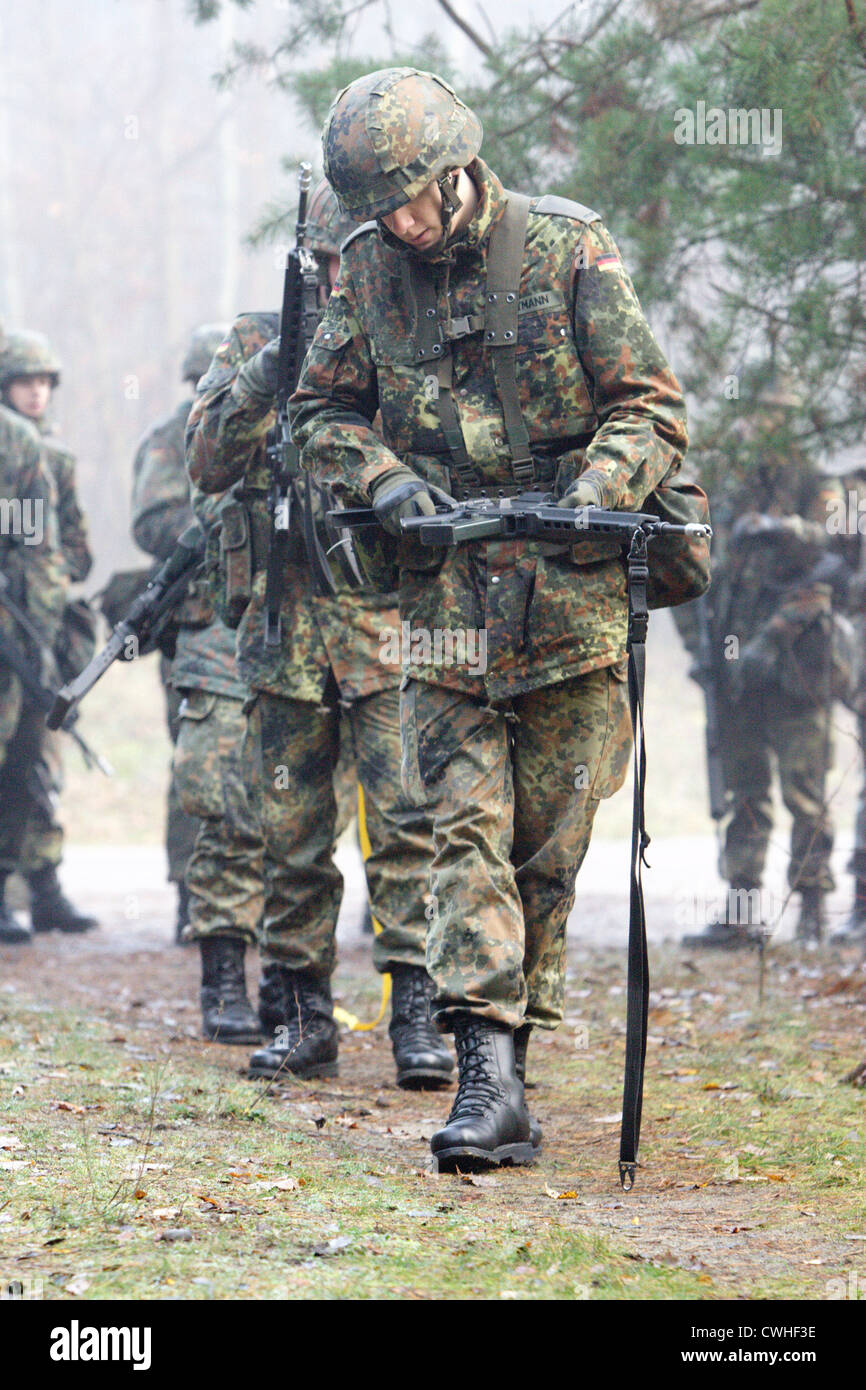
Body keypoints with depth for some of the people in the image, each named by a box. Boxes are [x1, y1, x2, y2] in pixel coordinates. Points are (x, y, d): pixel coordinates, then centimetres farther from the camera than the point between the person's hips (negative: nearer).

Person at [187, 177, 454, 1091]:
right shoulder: (257, 340, 9)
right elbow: (207, 464, -1)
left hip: (393, 622, -2)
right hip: (287, 628, 2)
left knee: (408, 823, -12)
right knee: (292, 837, 6)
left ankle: (416, 1015, -11)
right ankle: (306, 1020, 14)